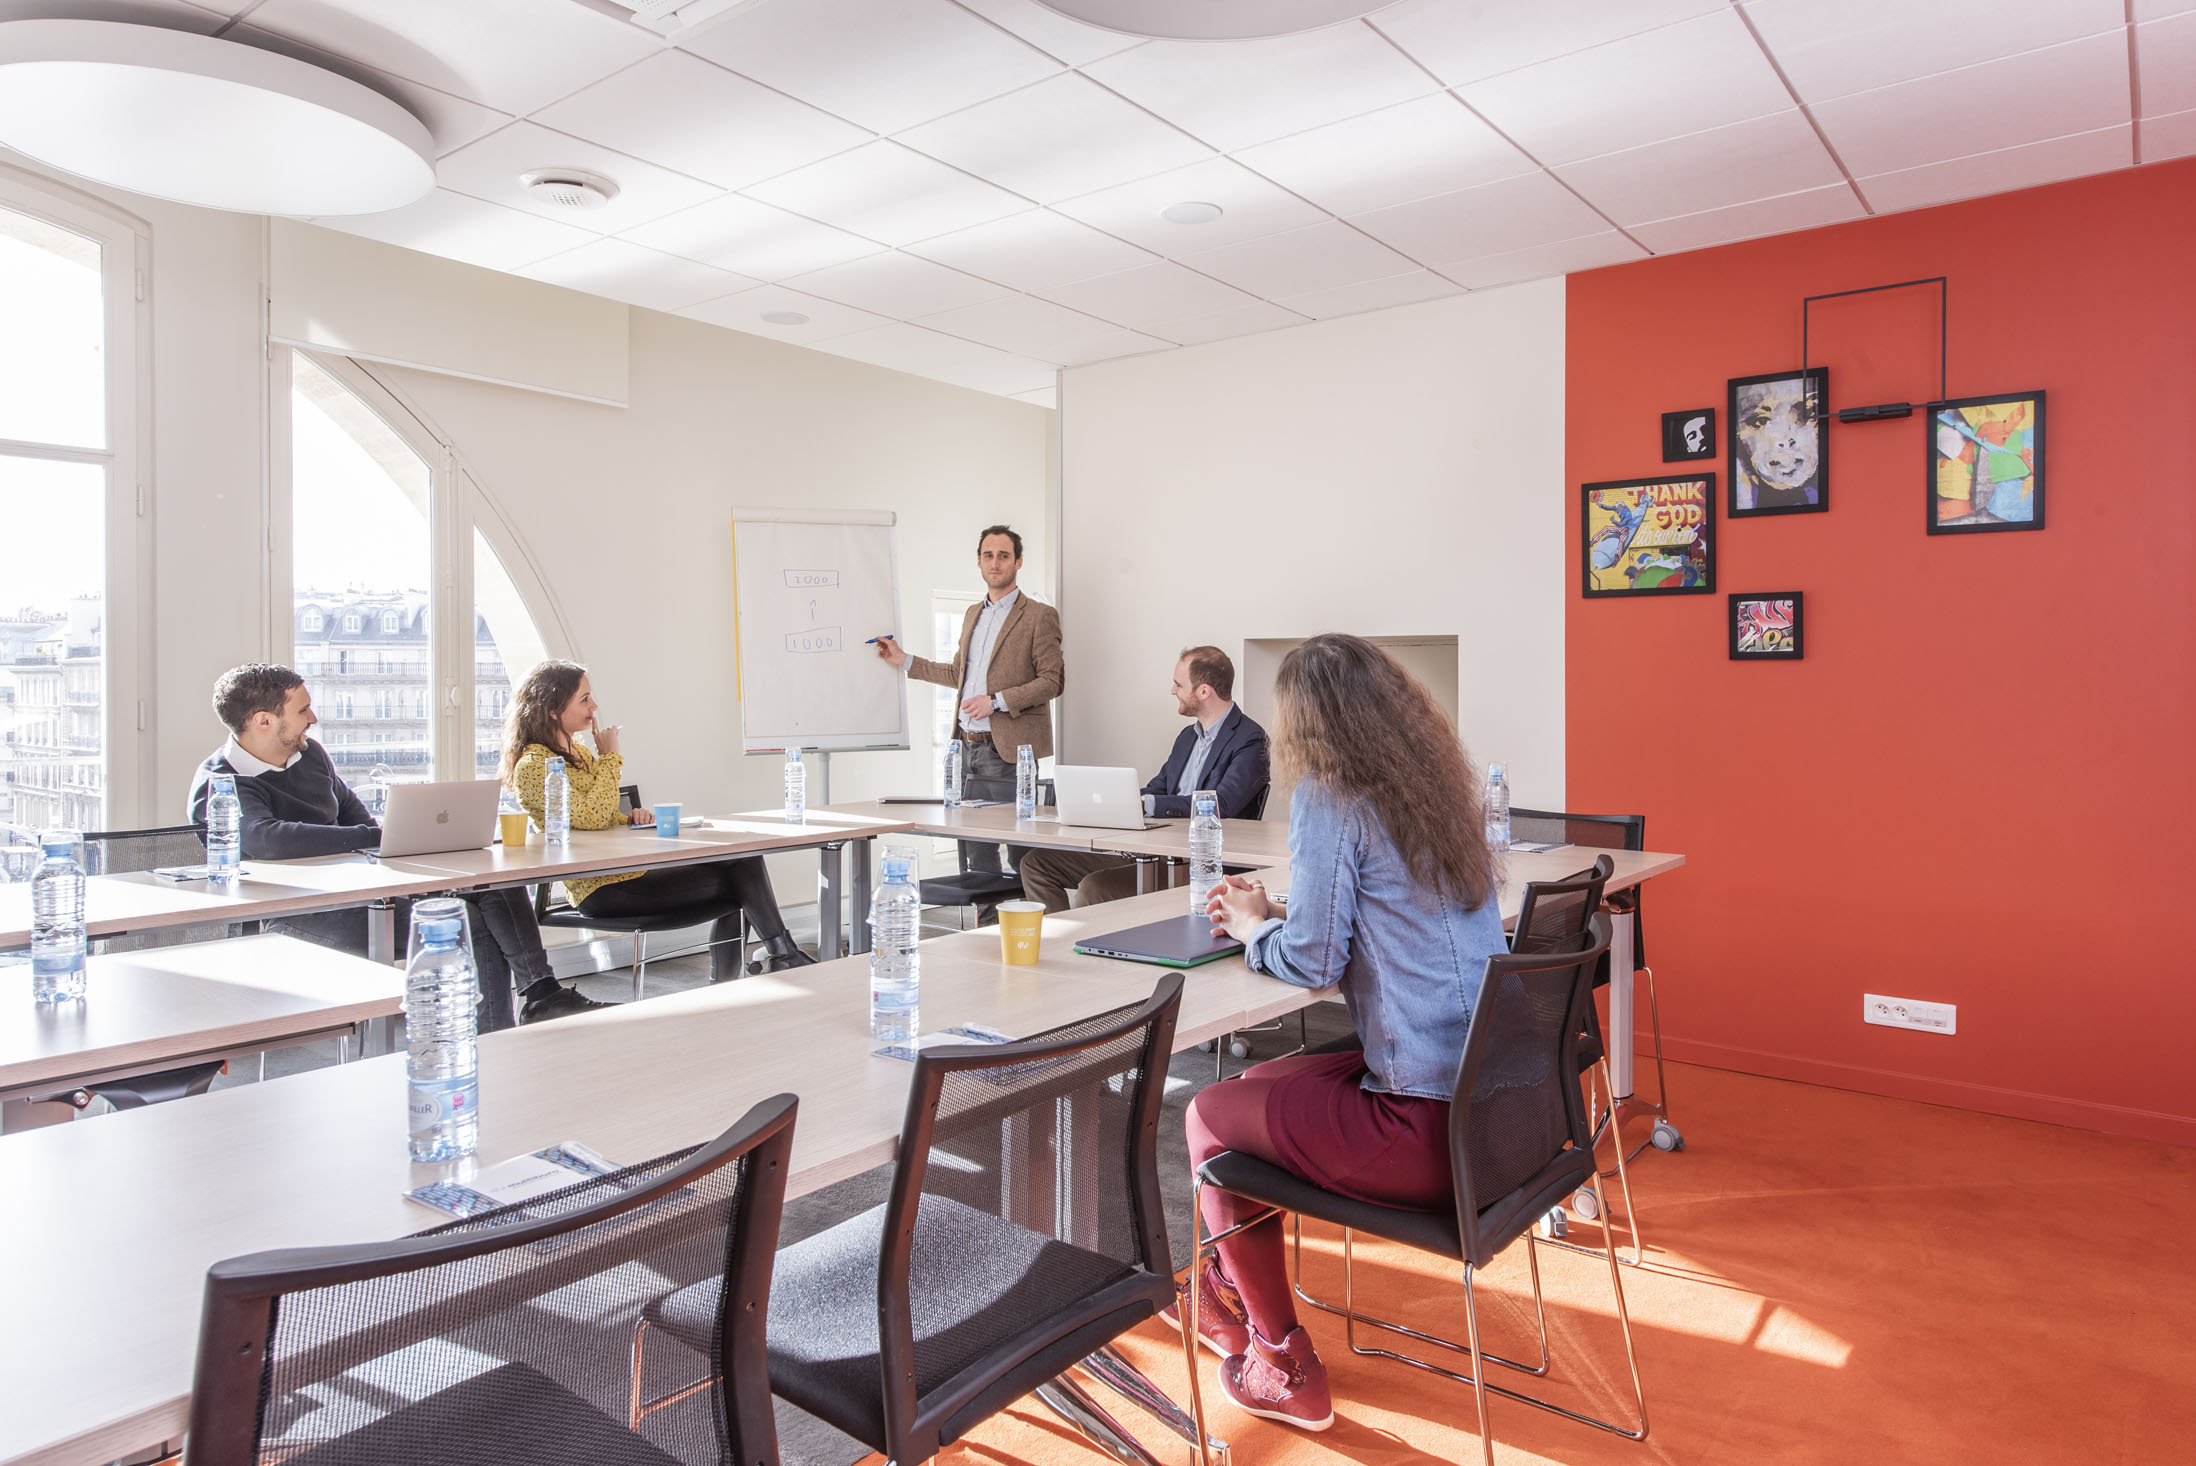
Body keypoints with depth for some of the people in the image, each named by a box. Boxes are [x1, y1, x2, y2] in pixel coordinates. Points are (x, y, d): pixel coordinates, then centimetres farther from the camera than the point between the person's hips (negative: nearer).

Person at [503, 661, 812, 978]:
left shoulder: (577, 751, 17)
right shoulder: (533, 765, -12)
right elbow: (590, 818, -23)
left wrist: (630, 819, 2)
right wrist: (609, 757, -13)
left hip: (629, 867, 9)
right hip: (602, 889, -9)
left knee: (742, 861, -5)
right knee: (738, 876, -13)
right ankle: (783, 956, 3)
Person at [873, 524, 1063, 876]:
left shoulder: (1039, 616, -4)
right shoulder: (973, 614, 18)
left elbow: (1052, 681, -10)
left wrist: (996, 701, -17)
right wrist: (905, 661, 24)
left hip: (1008, 752, -7)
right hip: (969, 748, 7)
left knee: (1022, 853, -5)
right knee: (976, 850, 10)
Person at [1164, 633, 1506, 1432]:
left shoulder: (1329, 799, -14)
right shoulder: (1439, 787, 10)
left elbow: (1312, 961, -16)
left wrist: (1252, 928, 5)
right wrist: (1273, 915, 18)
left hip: (1426, 1128, -9)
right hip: (1492, 1098, 9)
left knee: (1210, 1116, 10)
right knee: (1259, 1081, 24)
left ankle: (1280, 1364, 24)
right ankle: (1231, 1287, 44)